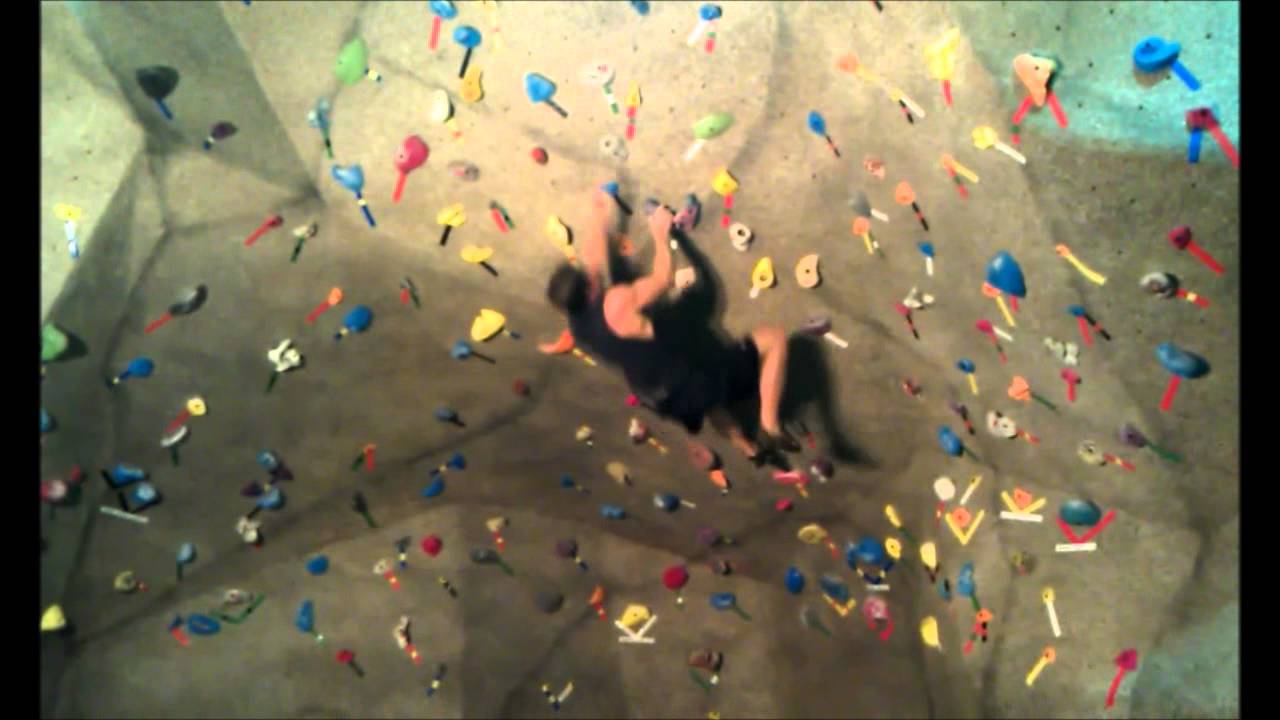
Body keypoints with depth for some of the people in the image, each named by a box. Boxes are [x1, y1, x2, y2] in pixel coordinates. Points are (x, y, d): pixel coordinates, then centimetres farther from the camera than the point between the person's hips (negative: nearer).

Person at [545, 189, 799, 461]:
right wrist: (661, 233, 5)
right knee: (773, 337, 1)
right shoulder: (617, 304, -24)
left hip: (667, 404, 9)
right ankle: (770, 426, -4)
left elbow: (592, 262, 12)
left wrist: (599, 214, 21)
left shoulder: (577, 324, 0)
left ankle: (747, 446, 46)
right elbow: (664, 278, -9)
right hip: (696, 387, -8)